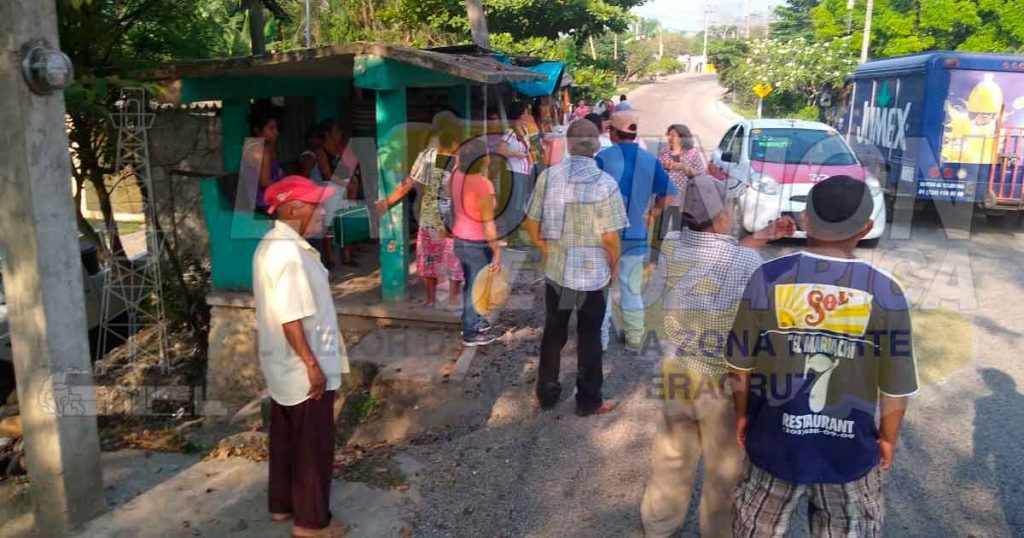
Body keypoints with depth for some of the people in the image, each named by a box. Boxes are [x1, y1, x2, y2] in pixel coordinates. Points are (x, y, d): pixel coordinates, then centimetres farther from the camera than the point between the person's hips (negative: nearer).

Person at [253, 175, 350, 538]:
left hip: (283, 367, 10)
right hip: (303, 370, -10)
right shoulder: (288, 253, -24)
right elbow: (291, 318, -26)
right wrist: (312, 365, -22)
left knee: (286, 438, 21)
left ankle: (282, 504, 36)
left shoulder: (271, 245, 9)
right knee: (314, 447, 4)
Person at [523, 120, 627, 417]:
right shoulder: (605, 184, -16)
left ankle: (547, 393, 31)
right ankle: (588, 400, 25)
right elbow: (610, 237, -16)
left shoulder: (548, 176, -7)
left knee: (553, 331, 18)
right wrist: (614, 266, 2)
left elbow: (531, 224, -2)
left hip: (556, 269, 3)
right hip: (593, 272, -3)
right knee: (589, 337, 11)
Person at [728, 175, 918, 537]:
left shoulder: (768, 277, -13)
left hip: (775, 443, 0)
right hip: (849, 451, 0)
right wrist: (888, 437, 13)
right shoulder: (886, 293, -14)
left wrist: (742, 415, 12)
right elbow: (896, 387, -5)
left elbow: (740, 366, -5)